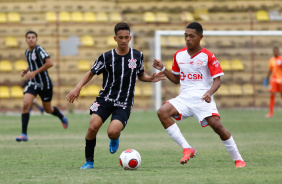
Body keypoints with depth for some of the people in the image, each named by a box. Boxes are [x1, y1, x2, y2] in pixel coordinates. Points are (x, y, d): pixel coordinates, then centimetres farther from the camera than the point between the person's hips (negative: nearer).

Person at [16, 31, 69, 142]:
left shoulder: (39, 49, -16)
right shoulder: (27, 52, 8)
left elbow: (50, 63, -25)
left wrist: (34, 72, -25)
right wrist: (26, 71, 4)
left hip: (45, 84, -5)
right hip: (33, 83, 5)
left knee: (48, 109, 10)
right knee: (26, 104, -17)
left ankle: (62, 117, 46)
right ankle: (24, 134, -16)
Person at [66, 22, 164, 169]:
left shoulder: (137, 56, 4)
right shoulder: (106, 57, -1)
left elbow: (141, 75, 19)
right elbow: (91, 73, 10)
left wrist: (150, 79, -3)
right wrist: (78, 88, -4)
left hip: (124, 104, 0)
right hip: (105, 98, 0)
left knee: (112, 132, -24)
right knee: (93, 126, -22)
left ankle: (115, 140, 17)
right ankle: (89, 161, -1)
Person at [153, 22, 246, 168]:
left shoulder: (207, 56, -2)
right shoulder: (179, 55, 13)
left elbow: (217, 79, -4)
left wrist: (209, 92, -23)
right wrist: (163, 69, 10)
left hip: (203, 98, -4)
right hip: (184, 97, 4)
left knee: (217, 125, -22)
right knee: (162, 112, -21)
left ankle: (238, 159, -2)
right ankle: (187, 149, -19)